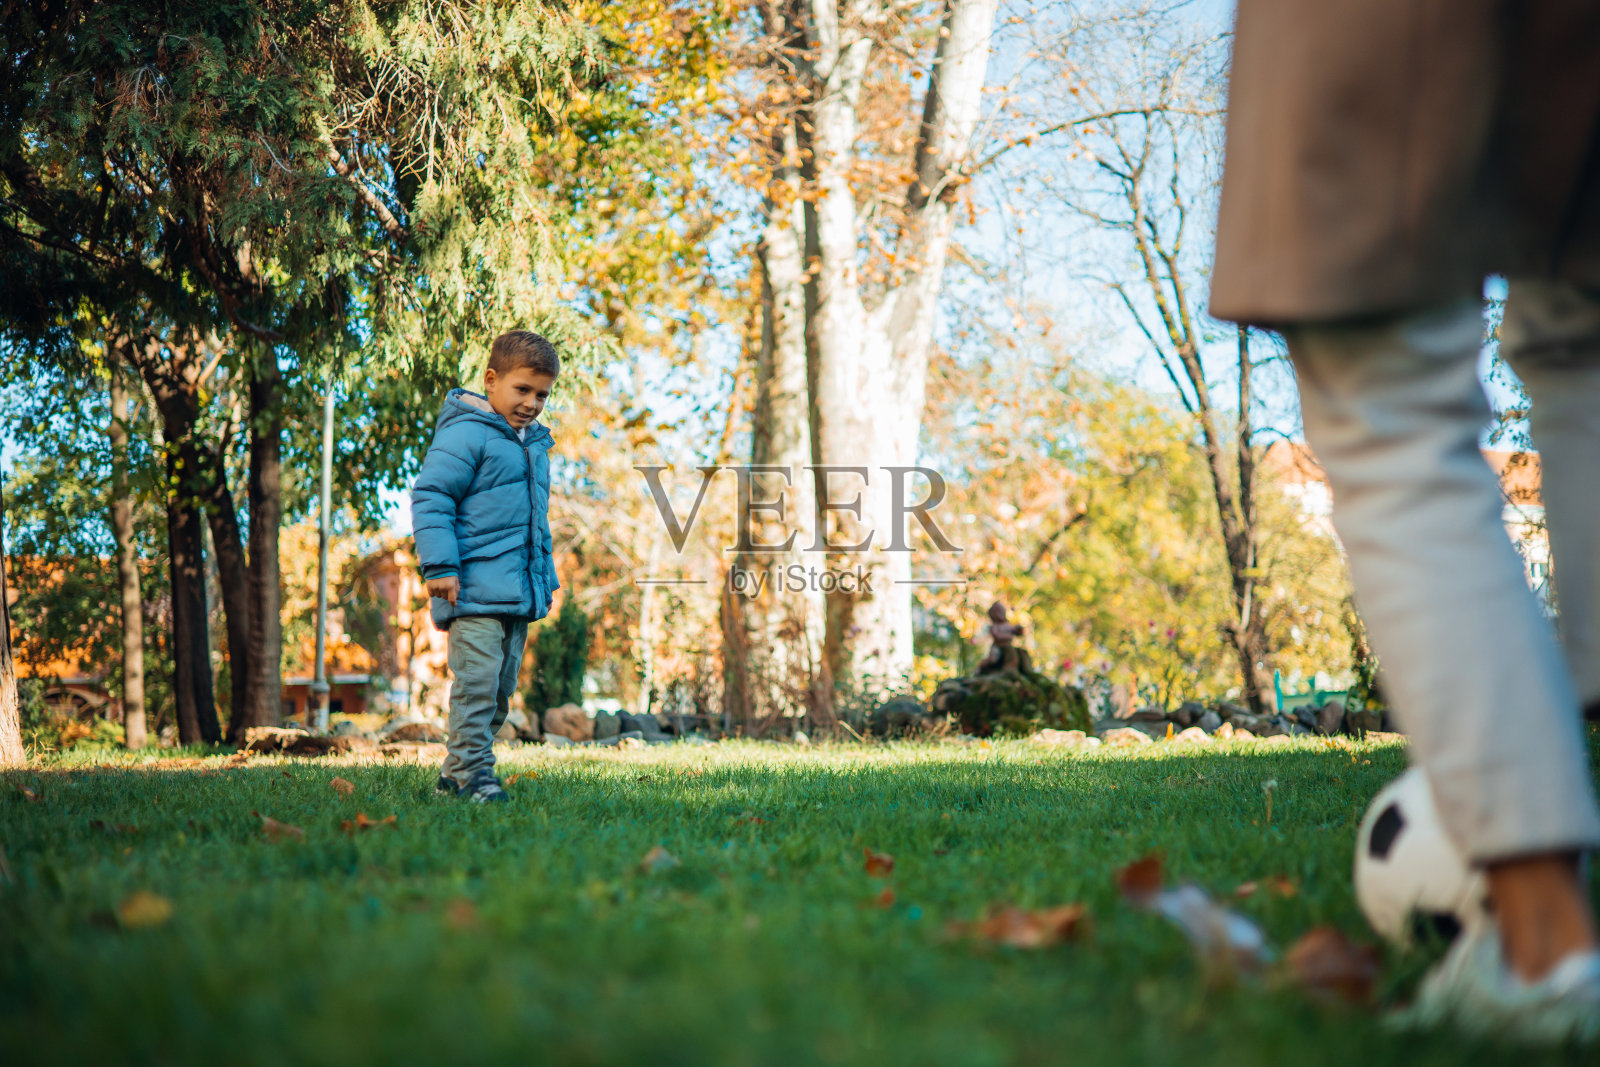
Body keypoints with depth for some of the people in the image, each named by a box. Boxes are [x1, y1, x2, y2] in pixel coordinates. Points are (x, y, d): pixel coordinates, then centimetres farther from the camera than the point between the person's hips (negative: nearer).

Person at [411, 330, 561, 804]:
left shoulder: (534, 444, 19)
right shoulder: (466, 435, -9)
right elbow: (430, 498, -13)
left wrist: (546, 576, 29)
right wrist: (440, 566, -19)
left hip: (519, 594, 9)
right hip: (475, 591, -9)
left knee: (501, 689, 10)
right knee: (476, 682, -13)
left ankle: (455, 775, 17)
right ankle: (471, 774, -7)